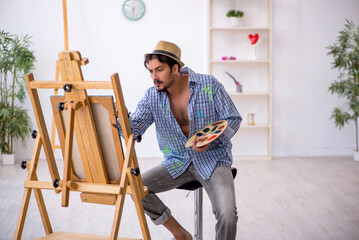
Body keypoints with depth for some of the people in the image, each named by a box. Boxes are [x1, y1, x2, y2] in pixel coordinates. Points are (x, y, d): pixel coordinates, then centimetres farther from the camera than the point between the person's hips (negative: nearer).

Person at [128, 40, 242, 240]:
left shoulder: (209, 85, -10)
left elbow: (233, 119, -5)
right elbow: (133, 128, -8)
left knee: (227, 214, -28)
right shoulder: (152, 96, -1)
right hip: (177, 162, 4)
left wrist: (212, 139, -23)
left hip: (213, 159, -4)